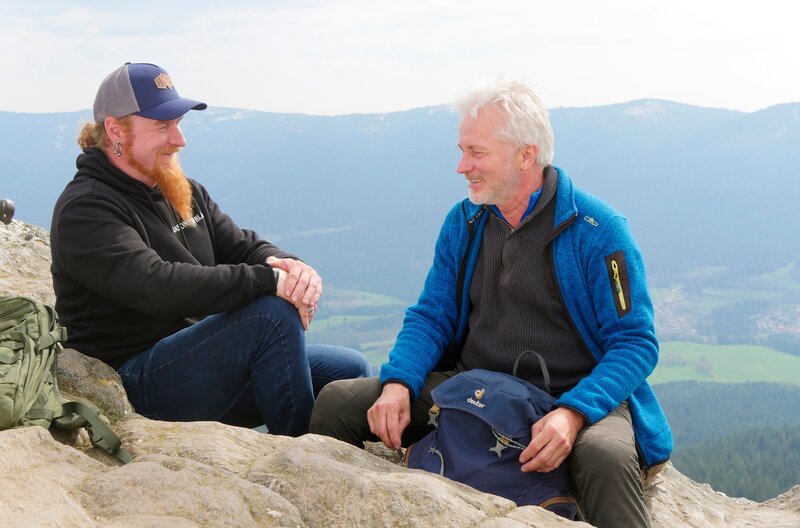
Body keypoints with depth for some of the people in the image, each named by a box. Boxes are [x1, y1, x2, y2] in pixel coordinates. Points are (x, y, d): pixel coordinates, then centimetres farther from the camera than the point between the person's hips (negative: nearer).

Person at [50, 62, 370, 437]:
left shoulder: (185, 193, 16)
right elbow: (157, 286, -28)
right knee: (273, 314, -29)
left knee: (350, 370, 0)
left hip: (204, 360, 9)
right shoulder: (84, 211, -13)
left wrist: (292, 268, -15)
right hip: (139, 385, -9)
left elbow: (244, 248, 11)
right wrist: (269, 281, -30)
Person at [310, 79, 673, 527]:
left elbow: (636, 343, -13)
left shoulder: (597, 230, -11)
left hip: (576, 399, -4)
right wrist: (398, 384, -14)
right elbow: (431, 317, 8)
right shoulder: (463, 222, 6)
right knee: (337, 402, -8)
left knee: (606, 456, -40)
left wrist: (573, 413, -30)